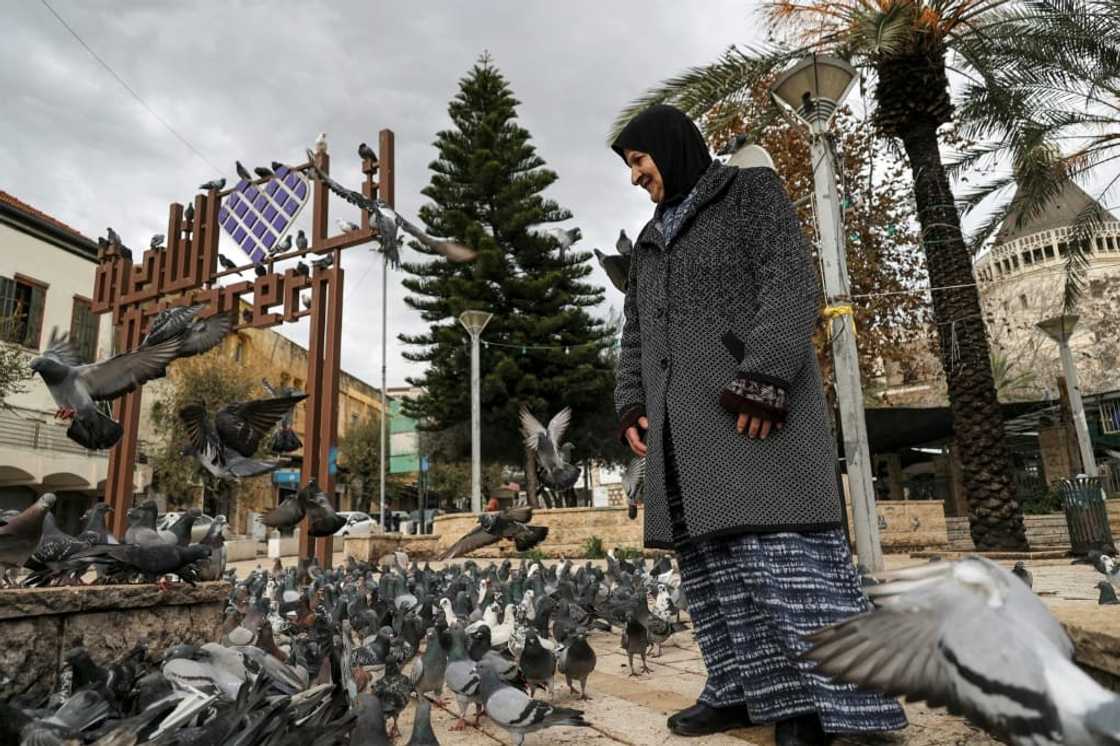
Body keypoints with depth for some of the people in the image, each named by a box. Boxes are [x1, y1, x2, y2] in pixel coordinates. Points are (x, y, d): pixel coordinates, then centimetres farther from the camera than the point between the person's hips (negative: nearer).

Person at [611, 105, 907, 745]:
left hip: (755, 398, -6)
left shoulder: (753, 192, 7)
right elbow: (636, 333, 22)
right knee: (708, 547, 2)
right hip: (682, 412, 7)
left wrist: (763, 375, -20)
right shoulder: (651, 241, 25)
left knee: (778, 539, -12)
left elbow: (793, 284, -7)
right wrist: (631, 405, 7)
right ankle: (745, 687, 8)